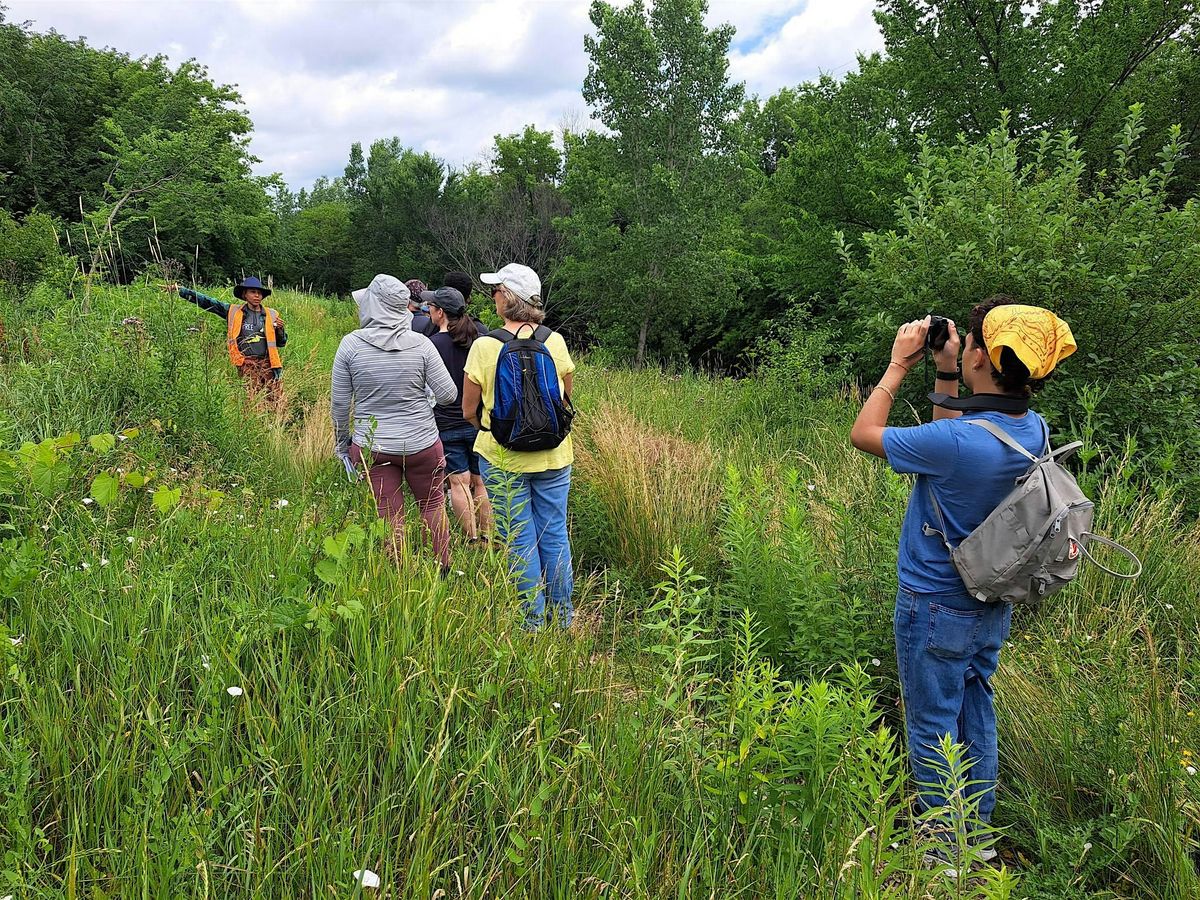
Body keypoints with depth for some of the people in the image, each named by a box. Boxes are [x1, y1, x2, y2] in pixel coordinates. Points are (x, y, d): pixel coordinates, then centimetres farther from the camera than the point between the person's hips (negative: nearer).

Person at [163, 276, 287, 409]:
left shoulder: (271, 315, 11)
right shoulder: (234, 311, 9)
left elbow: (281, 343, 16)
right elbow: (206, 302, 9)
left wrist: (280, 329, -4)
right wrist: (180, 290, 5)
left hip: (268, 364, 1)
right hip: (247, 366, -1)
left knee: (277, 403, -6)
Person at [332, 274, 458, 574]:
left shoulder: (351, 344, -9)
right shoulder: (420, 344, -10)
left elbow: (340, 403, -3)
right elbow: (448, 394, -7)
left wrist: (341, 442, 12)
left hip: (371, 446, 0)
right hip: (421, 443, 0)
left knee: (390, 517, 10)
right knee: (433, 505, 19)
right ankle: (443, 570, 29)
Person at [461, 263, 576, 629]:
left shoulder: (485, 346, -13)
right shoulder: (556, 341, -4)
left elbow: (469, 412, -6)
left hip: (503, 459, -3)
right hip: (554, 456, 3)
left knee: (520, 540, 8)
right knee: (555, 534, 13)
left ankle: (534, 620, 18)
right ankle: (563, 617, 25)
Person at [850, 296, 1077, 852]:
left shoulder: (955, 442, -31)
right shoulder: (1035, 431, -7)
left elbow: (863, 433, -16)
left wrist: (899, 364, -9)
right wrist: (943, 374, 5)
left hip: (935, 612, -7)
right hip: (993, 611, 7)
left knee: (933, 729, 9)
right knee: (977, 718, 21)